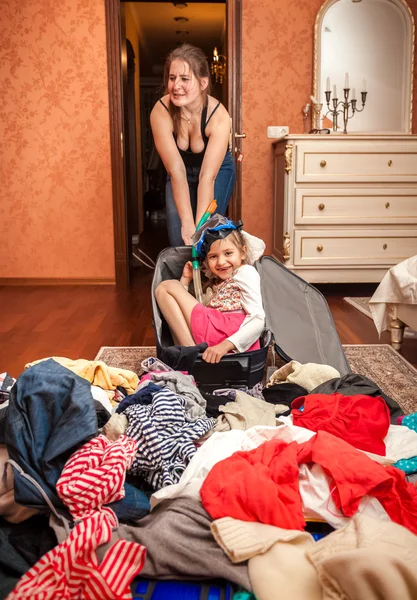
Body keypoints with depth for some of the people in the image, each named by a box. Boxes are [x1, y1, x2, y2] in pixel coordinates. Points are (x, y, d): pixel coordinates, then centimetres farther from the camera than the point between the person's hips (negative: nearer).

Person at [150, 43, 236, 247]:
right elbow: (176, 171, -30)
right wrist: (187, 222, -37)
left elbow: (207, 176, -33)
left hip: (218, 170, -1)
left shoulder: (218, 116, -30)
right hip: (180, 172, 1)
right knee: (178, 239, -11)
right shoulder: (161, 112, -29)